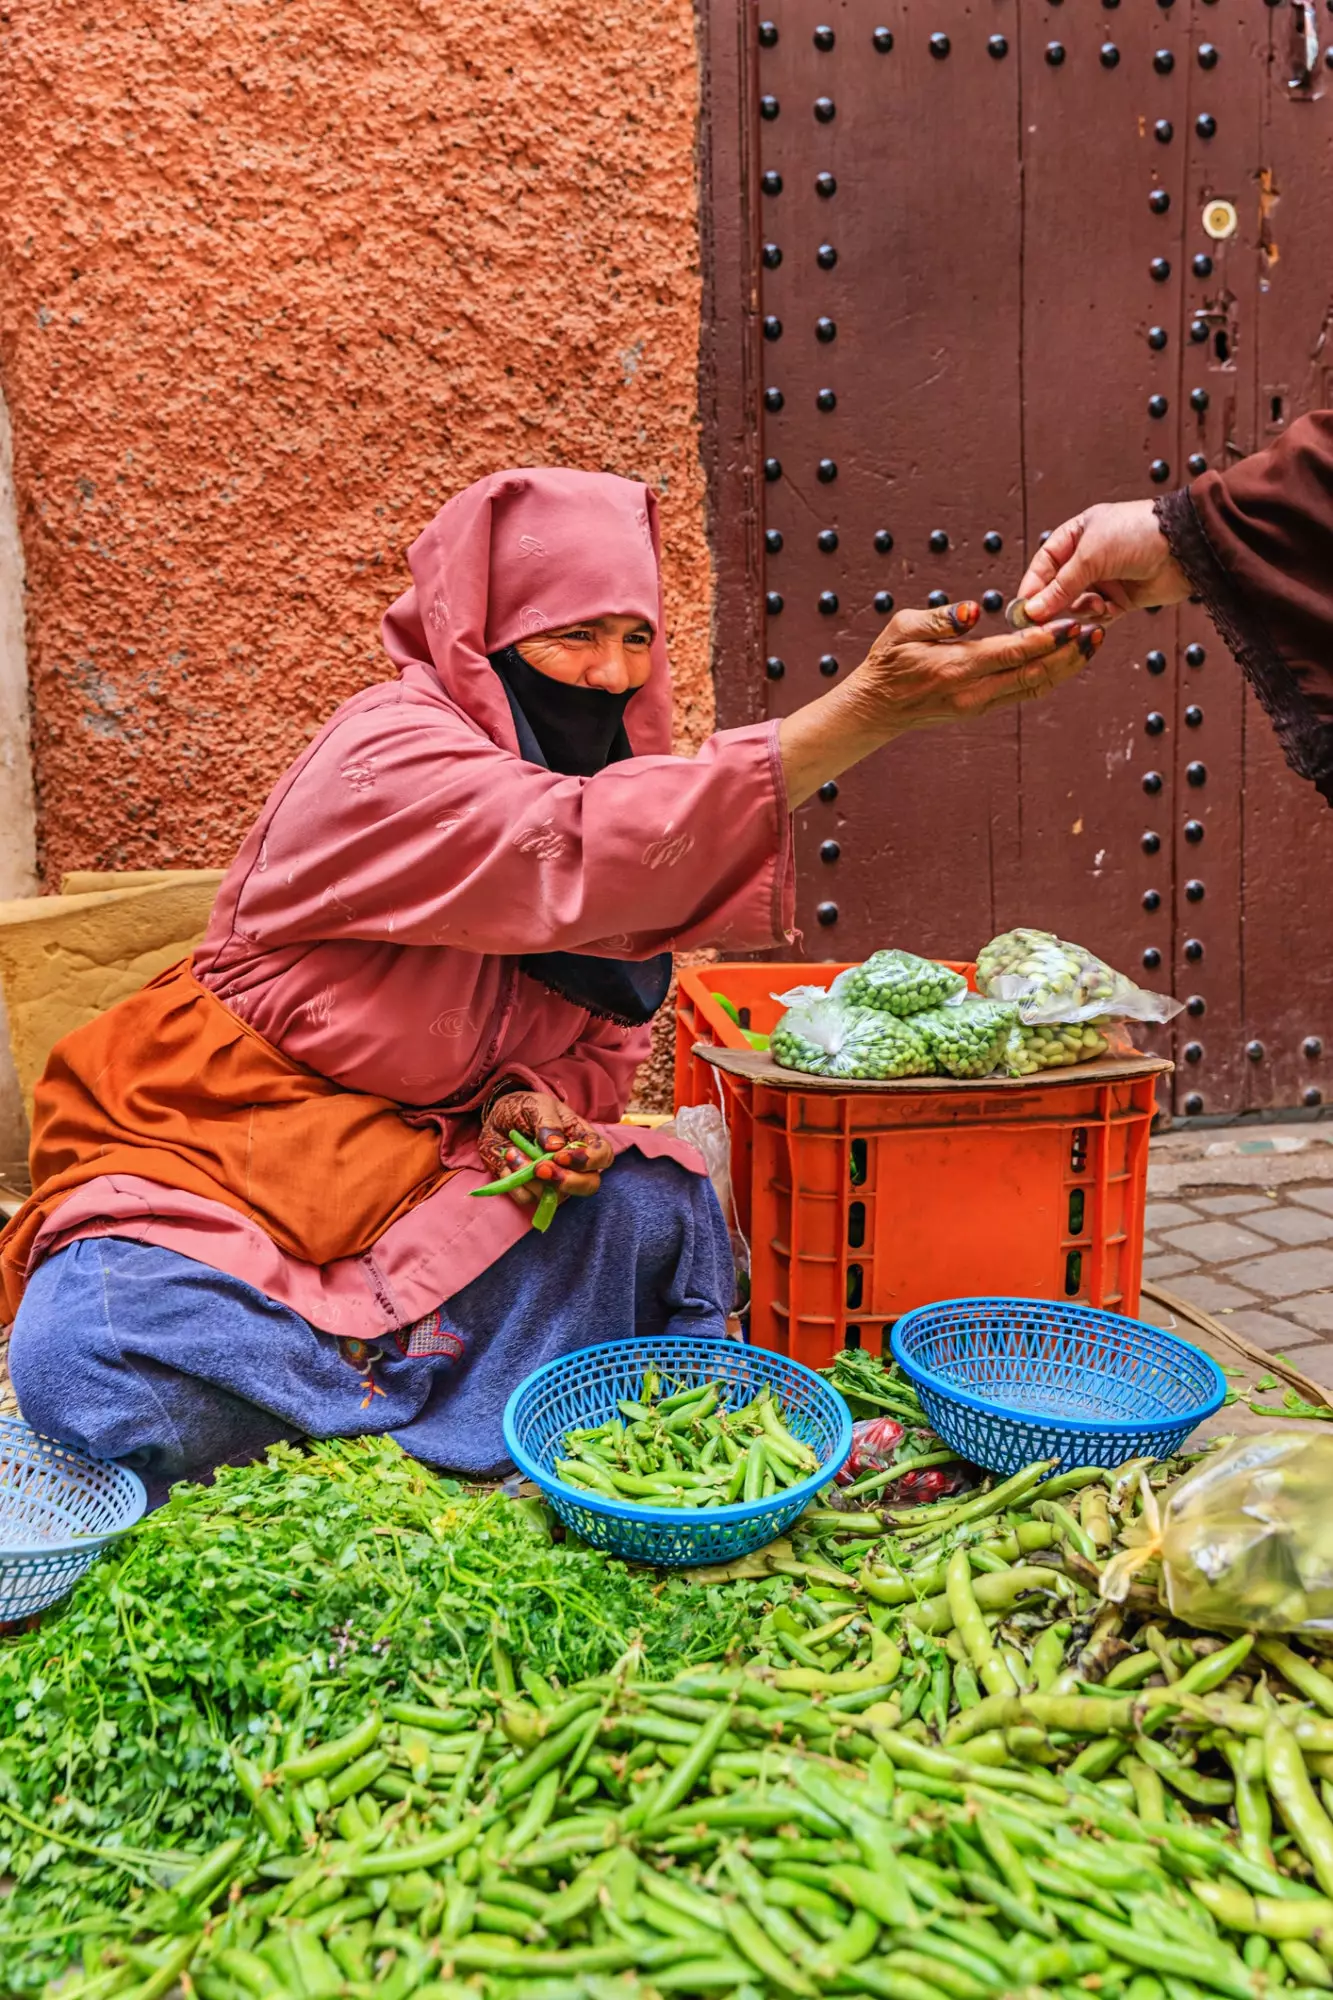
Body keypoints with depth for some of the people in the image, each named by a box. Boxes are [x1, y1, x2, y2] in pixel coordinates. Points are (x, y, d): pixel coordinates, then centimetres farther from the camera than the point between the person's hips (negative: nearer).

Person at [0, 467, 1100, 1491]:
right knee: (92, 1369, -33)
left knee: (659, 1211, -19)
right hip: (206, 1156, -5)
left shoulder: (614, 769, 4)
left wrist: (534, 1102, -17)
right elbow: (574, 856, -41)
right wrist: (866, 710, -48)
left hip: (413, 1164, 5)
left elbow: (603, 1042, 8)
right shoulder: (390, 753, -21)